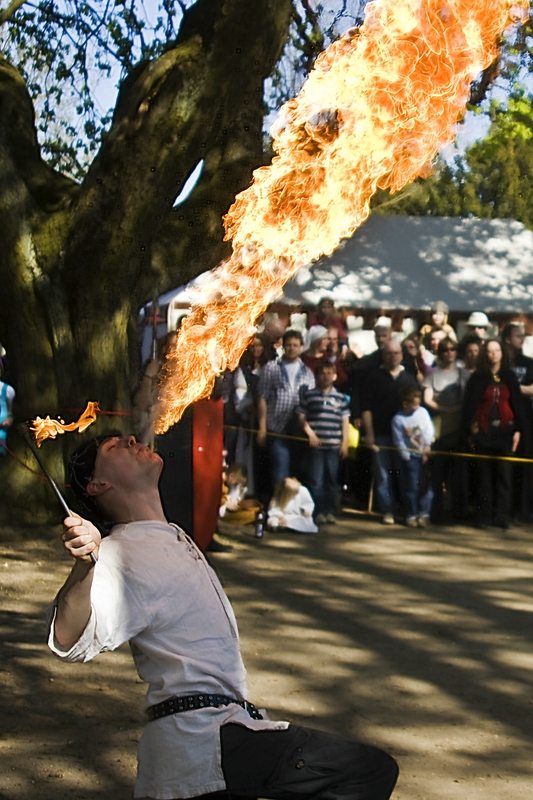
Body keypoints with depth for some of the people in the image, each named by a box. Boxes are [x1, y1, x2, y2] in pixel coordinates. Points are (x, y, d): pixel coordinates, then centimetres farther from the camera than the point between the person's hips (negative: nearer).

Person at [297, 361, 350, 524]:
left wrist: (345, 443, 3)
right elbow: (301, 416, 3)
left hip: (334, 445, 1)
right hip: (316, 445, -1)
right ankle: (319, 511, 6)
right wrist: (310, 433, -8)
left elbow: (345, 421, 8)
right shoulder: (308, 395, 4)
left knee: (332, 479, 5)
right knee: (316, 480, -1)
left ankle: (330, 511, 12)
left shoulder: (340, 398, 8)